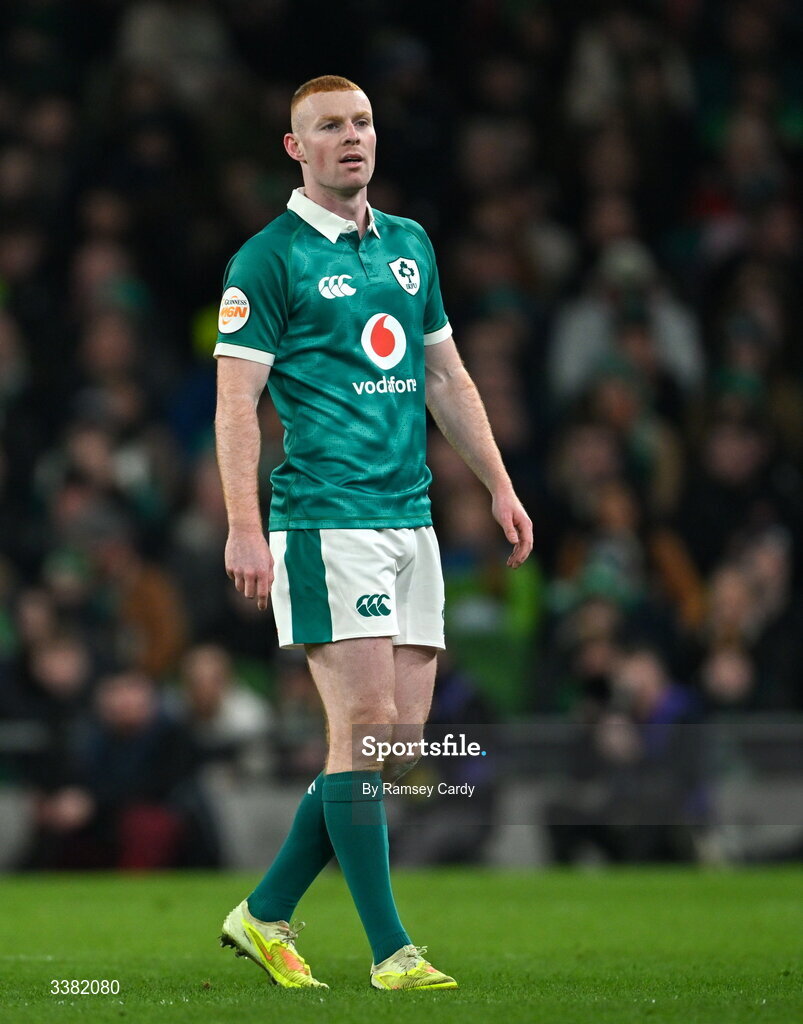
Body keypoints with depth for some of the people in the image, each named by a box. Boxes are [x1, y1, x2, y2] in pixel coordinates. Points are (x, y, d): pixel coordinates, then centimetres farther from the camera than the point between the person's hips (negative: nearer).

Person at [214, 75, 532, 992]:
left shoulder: (410, 245, 17)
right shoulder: (268, 259, -4)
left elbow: (446, 377, 24)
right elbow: (236, 400, -8)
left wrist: (500, 486, 19)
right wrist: (243, 527, -17)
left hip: (409, 519, 7)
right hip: (324, 519, -7)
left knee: (401, 734, 4)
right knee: (366, 725, -11)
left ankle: (267, 913, 16)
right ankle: (389, 948, -6)